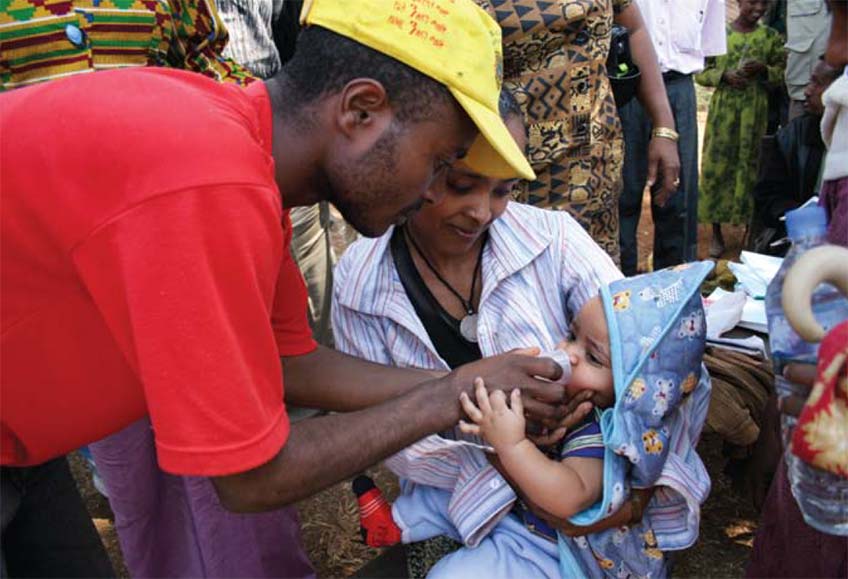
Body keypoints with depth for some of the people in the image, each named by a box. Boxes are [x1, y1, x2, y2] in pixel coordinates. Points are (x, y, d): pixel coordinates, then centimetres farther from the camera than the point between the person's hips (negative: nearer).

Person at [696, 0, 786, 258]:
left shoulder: (770, 36, 5)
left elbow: (782, 71, 8)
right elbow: (700, 73, 3)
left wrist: (763, 70, -11)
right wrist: (724, 76, -14)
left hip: (755, 111, 1)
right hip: (723, 110, -1)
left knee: (750, 165, 3)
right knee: (716, 165, -1)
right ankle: (716, 233, 10)